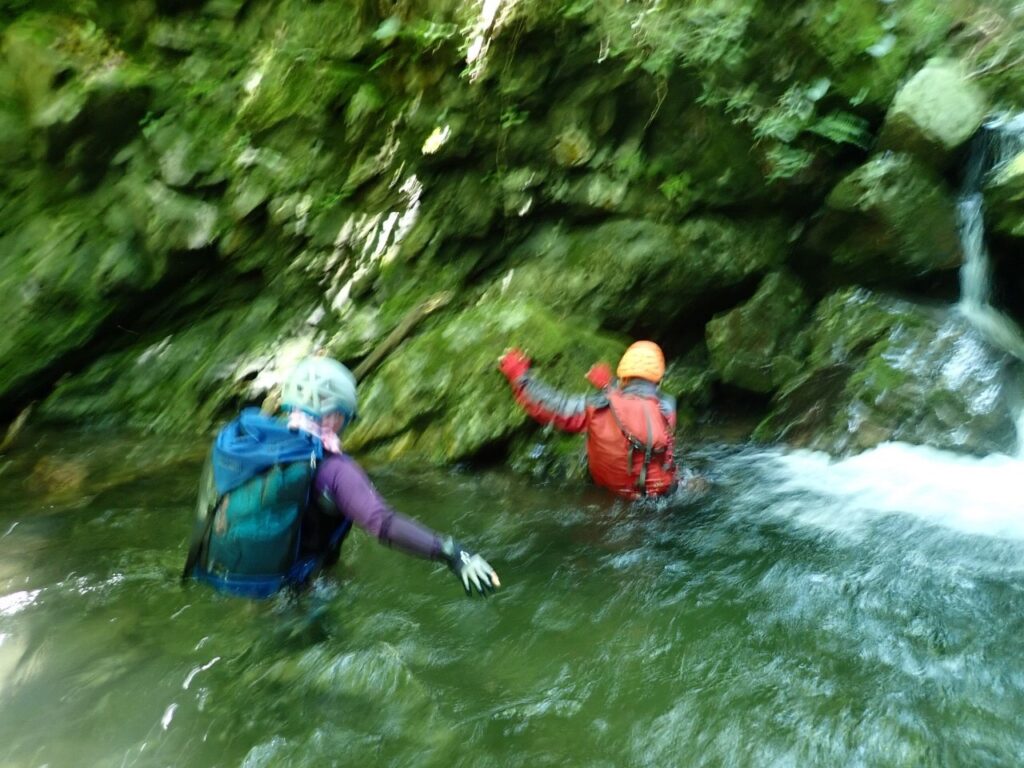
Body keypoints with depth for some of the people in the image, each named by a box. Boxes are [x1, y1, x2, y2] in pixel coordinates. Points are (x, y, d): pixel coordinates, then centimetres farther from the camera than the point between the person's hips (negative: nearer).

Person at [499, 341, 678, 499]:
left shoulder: (598, 407, -23)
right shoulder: (668, 407, -18)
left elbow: (549, 406, -15)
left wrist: (518, 374, -4)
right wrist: (609, 384, 14)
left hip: (612, 491, 0)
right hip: (661, 492, 1)